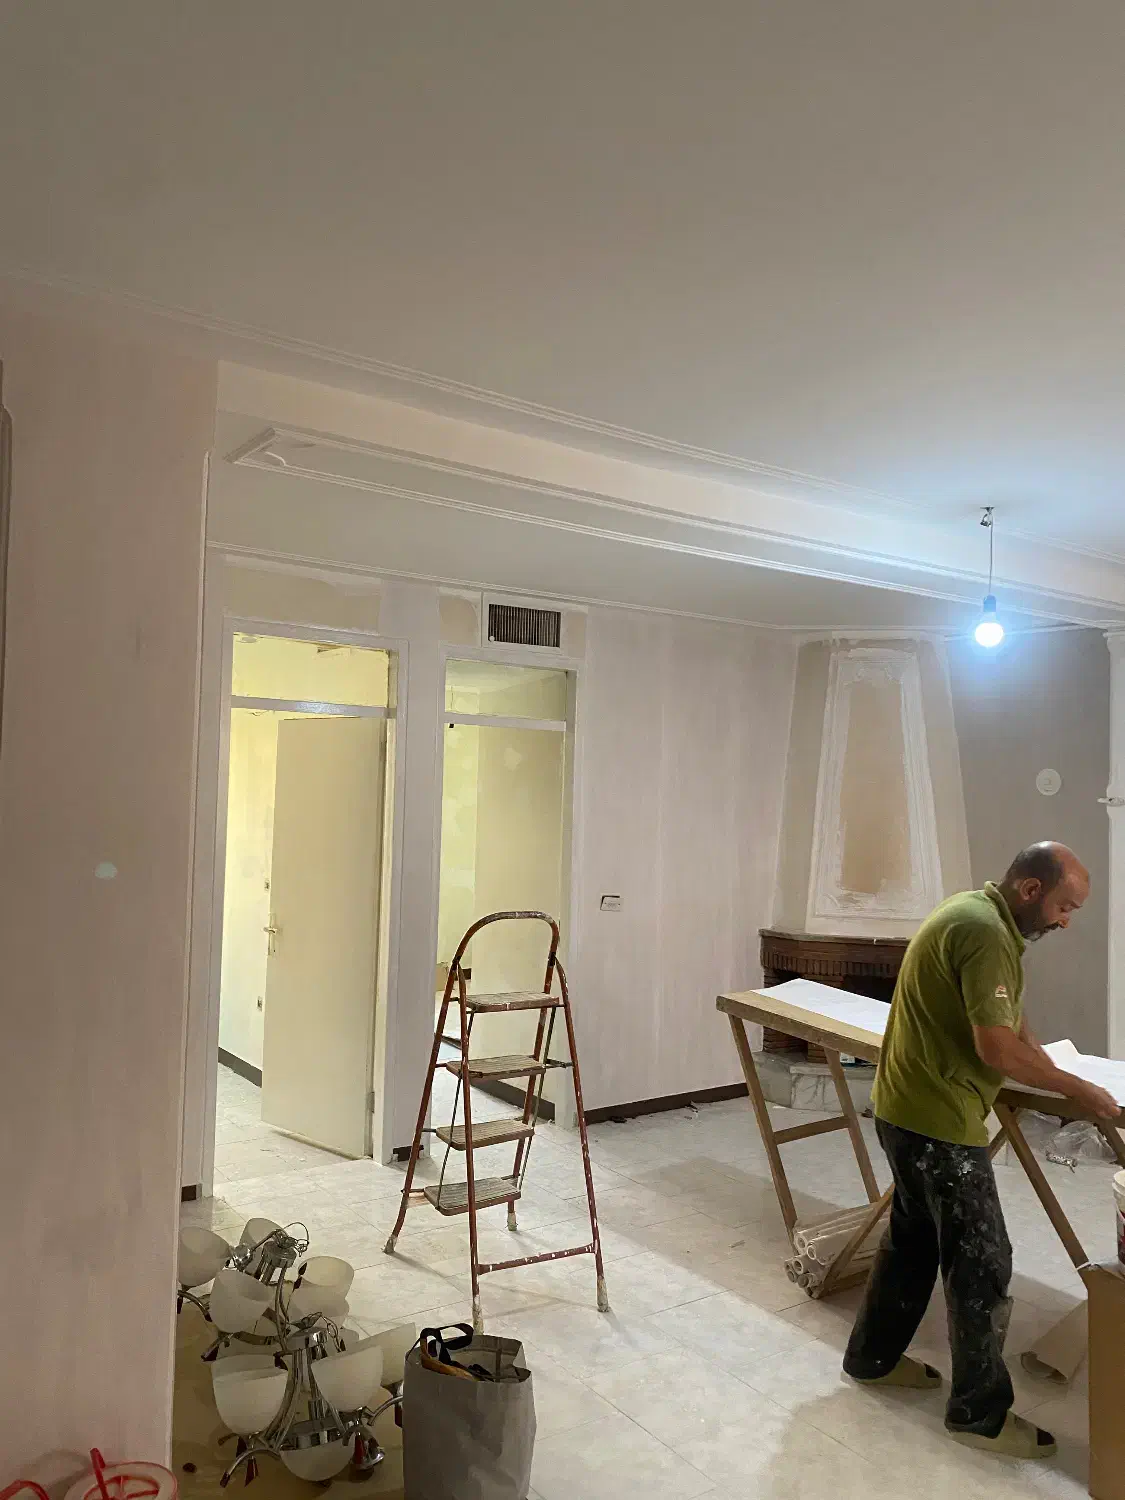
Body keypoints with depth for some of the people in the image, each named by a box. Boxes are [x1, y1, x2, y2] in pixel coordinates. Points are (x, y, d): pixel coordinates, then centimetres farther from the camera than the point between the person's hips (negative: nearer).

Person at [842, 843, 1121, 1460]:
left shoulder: (976, 912, 9)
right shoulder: (986, 933, -23)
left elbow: (1007, 1018, 15)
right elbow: (997, 1050, -24)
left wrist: (1053, 1069, 3)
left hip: (910, 1109, 10)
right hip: (938, 1122, -10)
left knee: (914, 1238, 23)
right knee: (981, 1262, 3)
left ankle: (872, 1357, 38)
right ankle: (981, 1413, 18)